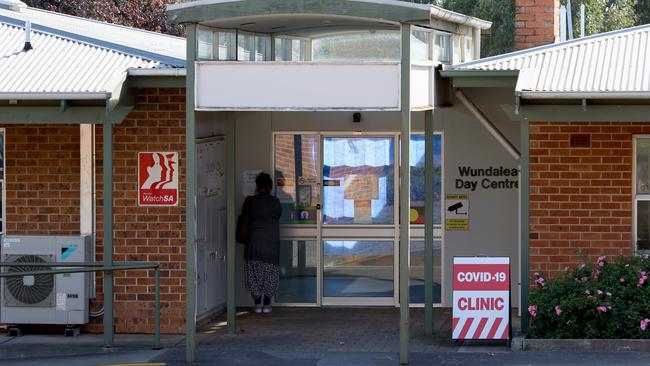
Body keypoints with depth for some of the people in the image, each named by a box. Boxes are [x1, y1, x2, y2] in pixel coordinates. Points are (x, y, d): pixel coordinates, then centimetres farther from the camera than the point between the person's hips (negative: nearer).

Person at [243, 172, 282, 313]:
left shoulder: (250, 201, -2)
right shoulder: (274, 201, -2)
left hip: (254, 242, 0)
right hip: (271, 242, 0)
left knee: (254, 273, 7)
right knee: (270, 274, 8)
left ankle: (257, 304, 4)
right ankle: (266, 304, 7)